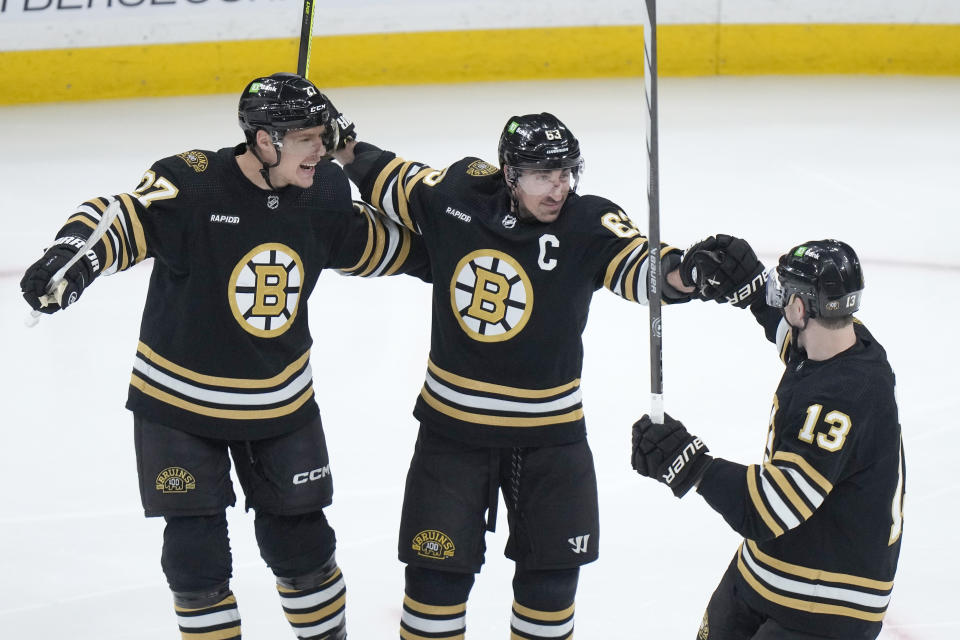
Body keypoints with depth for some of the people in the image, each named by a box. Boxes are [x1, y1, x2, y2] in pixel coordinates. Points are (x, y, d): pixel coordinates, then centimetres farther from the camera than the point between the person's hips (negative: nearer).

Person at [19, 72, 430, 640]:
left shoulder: (325, 192, -5)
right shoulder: (191, 185, -23)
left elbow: (365, 243, 12)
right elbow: (120, 220, -29)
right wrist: (71, 257, -48)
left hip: (283, 401, 4)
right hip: (179, 401, -4)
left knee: (302, 543, 13)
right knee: (196, 556, 1)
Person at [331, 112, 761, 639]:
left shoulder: (589, 225, -15)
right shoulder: (455, 195, -9)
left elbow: (642, 269, -29)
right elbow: (392, 181, 10)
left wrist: (691, 271, -48)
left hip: (548, 431, 0)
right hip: (452, 422, 0)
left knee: (551, 574, 12)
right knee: (438, 571, 5)